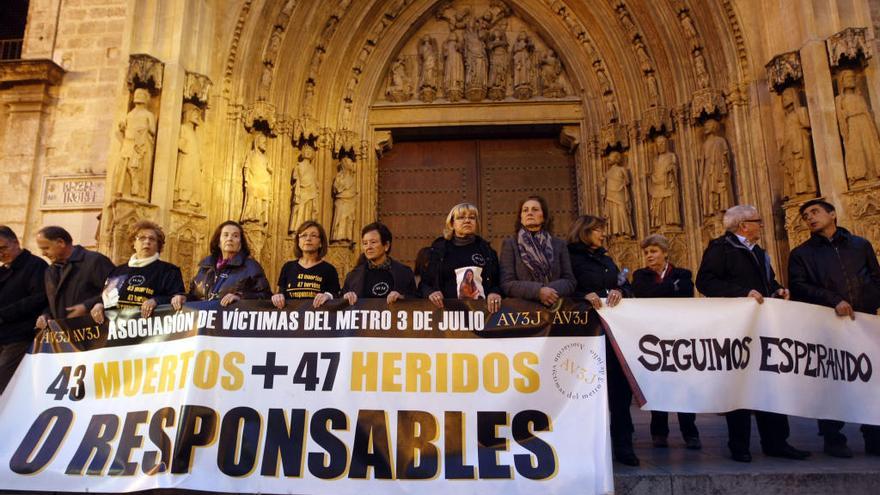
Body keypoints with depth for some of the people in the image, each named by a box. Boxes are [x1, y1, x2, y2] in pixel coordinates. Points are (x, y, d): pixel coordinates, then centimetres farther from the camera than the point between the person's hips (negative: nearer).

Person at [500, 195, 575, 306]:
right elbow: (507, 284, -3)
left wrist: (550, 290, -12)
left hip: (555, 306, 1)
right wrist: (538, 291, -16)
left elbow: (570, 281, 7)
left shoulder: (559, 244, 11)